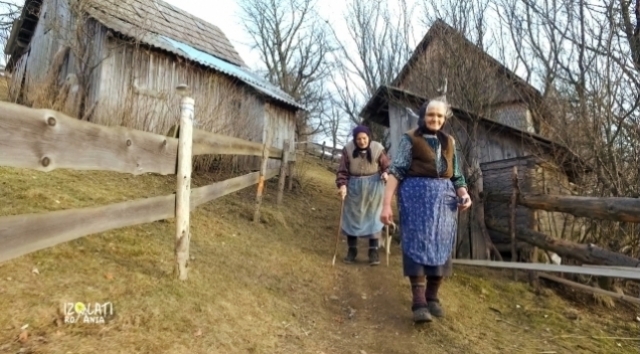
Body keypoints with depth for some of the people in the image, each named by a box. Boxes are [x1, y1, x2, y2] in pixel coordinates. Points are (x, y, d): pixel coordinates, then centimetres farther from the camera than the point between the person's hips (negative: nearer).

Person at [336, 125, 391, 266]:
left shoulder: (378, 148, -10)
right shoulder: (348, 149, -10)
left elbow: (386, 165, -2)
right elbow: (342, 170, -7)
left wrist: (386, 173, -23)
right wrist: (342, 185, -22)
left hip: (373, 186, -1)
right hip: (354, 186, 1)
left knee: (373, 217, 3)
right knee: (352, 217, 9)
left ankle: (374, 251, 13)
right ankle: (352, 250, 23)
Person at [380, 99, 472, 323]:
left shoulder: (449, 142, 16)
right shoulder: (409, 139, 2)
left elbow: (456, 174, 19)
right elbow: (396, 171, -6)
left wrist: (464, 194, -1)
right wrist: (386, 204, -16)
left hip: (444, 198, 5)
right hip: (417, 195, -5)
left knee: (441, 246, 4)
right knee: (418, 244, -9)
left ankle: (432, 297, 17)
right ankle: (419, 303, -9)